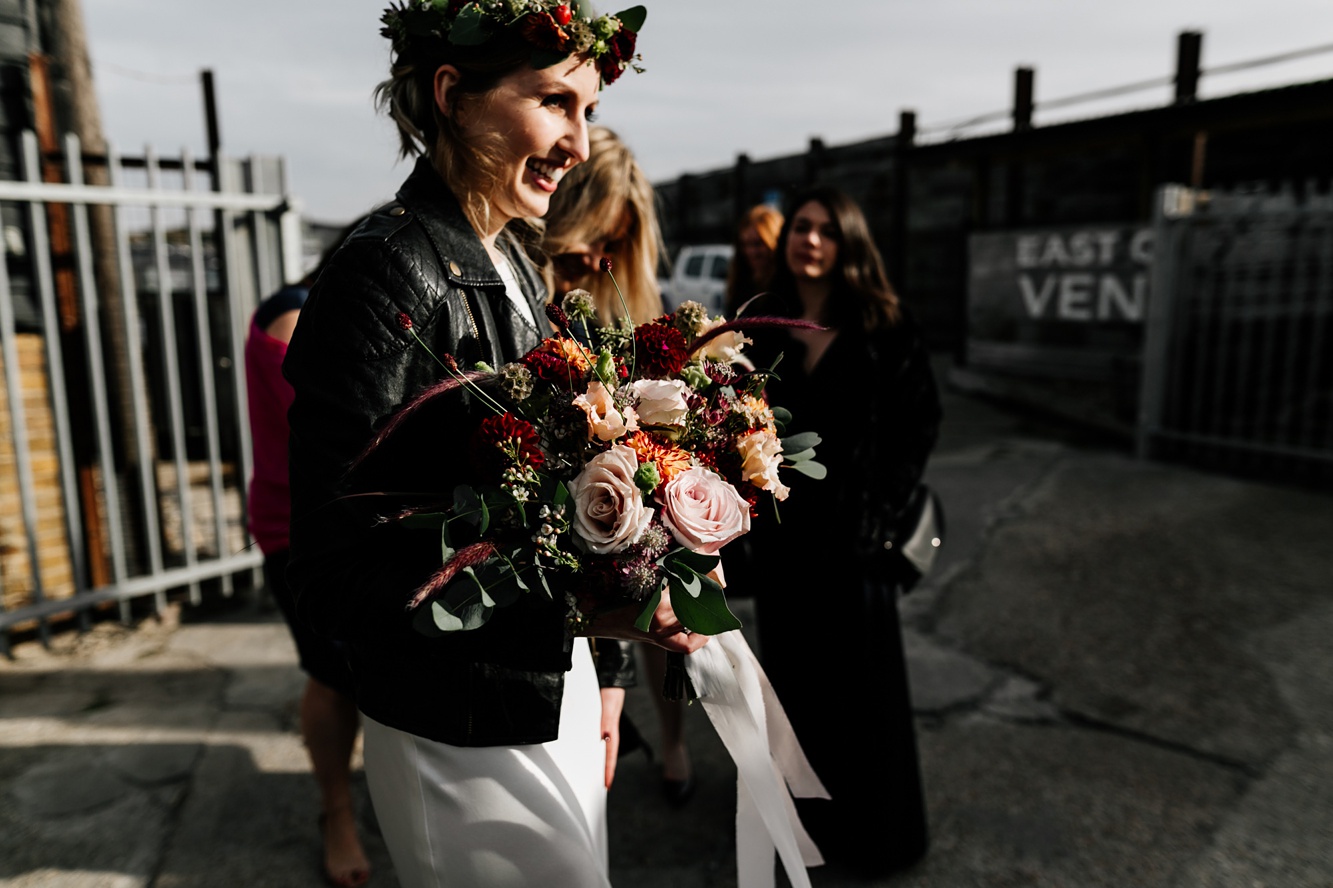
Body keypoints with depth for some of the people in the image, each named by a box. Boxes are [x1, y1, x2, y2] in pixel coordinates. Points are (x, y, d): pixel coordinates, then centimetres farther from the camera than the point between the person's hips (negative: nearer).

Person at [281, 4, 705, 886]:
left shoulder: (515, 264, 5)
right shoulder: (390, 271, -20)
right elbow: (334, 576, -22)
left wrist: (602, 669, 13)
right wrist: (572, 608, -32)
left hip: (556, 698, 8)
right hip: (461, 737, -8)